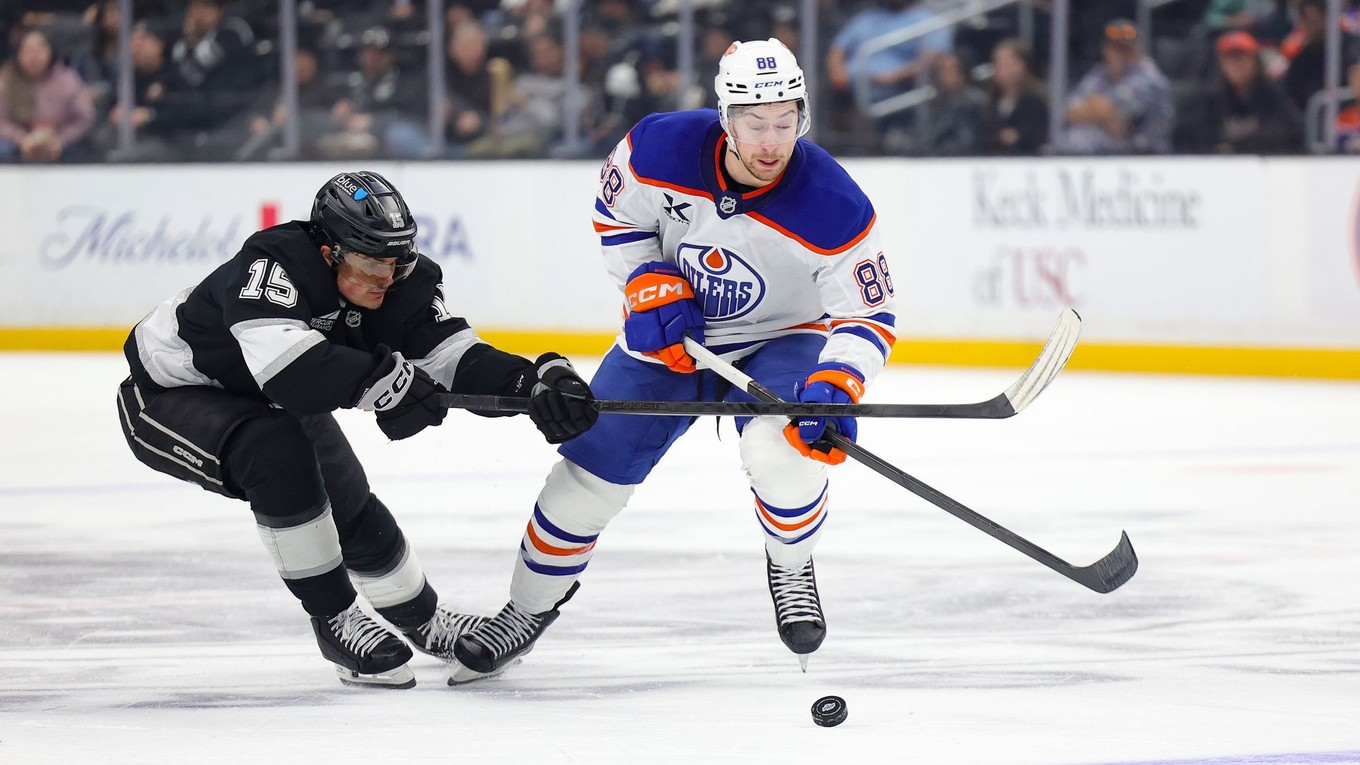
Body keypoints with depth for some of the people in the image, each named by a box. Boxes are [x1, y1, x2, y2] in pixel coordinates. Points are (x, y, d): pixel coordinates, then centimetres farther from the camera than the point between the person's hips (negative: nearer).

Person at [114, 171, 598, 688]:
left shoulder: (403, 286, -17)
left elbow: (457, 360, -22)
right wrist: (385, 379, -56)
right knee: (276, 453, -33)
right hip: (168, 396, -7)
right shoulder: (269, 268, -38)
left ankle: (421, 620, 39)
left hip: (274, 407, 7)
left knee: (354, 510, 8)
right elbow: (286, 365, -53)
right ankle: (335, 621, -18)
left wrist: (537, 383, -40)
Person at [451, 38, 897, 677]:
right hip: (671, 331, 2)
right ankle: (529, 607, 21)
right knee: (592, 467, 0)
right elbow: (617, 217, -1)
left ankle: (791, 566, 0)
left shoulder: (835, 208, -29)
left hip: (779, 341, -2)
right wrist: (650, 289, -14)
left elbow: (869, 316, -22)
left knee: (780, 446, -31)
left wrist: (835, 385, -39)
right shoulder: (662, 148, -23)